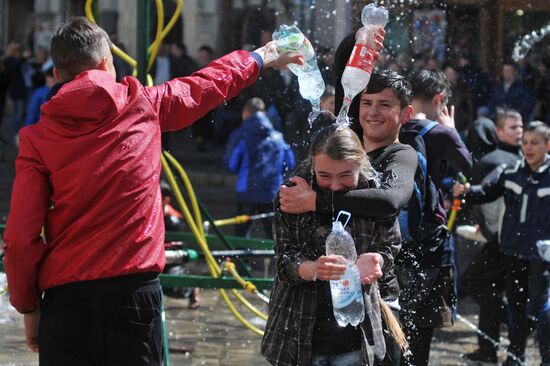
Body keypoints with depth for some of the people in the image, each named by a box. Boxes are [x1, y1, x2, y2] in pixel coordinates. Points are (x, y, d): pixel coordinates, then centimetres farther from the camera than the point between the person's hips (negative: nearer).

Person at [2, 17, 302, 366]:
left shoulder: (38, 139, -1)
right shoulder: (143, 106, 3)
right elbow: (208, 85, 22)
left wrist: (28, 307, 8)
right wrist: (261, 58, 41)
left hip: (66, 298, -1)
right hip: (134, 291, 1)